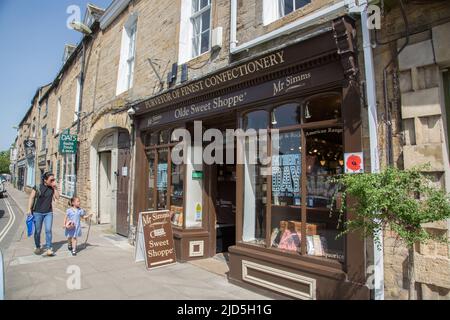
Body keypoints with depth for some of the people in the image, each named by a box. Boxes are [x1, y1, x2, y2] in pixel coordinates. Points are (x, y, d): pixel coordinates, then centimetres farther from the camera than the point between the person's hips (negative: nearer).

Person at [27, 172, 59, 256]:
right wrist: (29, 209, -10)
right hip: (37, 212, -1)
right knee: (37, 231, 9)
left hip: (48, 212, 2)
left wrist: (55, 187, -9)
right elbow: (31, 198, -3)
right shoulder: (37, 187, -5)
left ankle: (48, 249, -3)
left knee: (48, 230, -6)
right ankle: (38, 247, 28)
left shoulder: (52, 188, 3)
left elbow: (57, 197, -5)